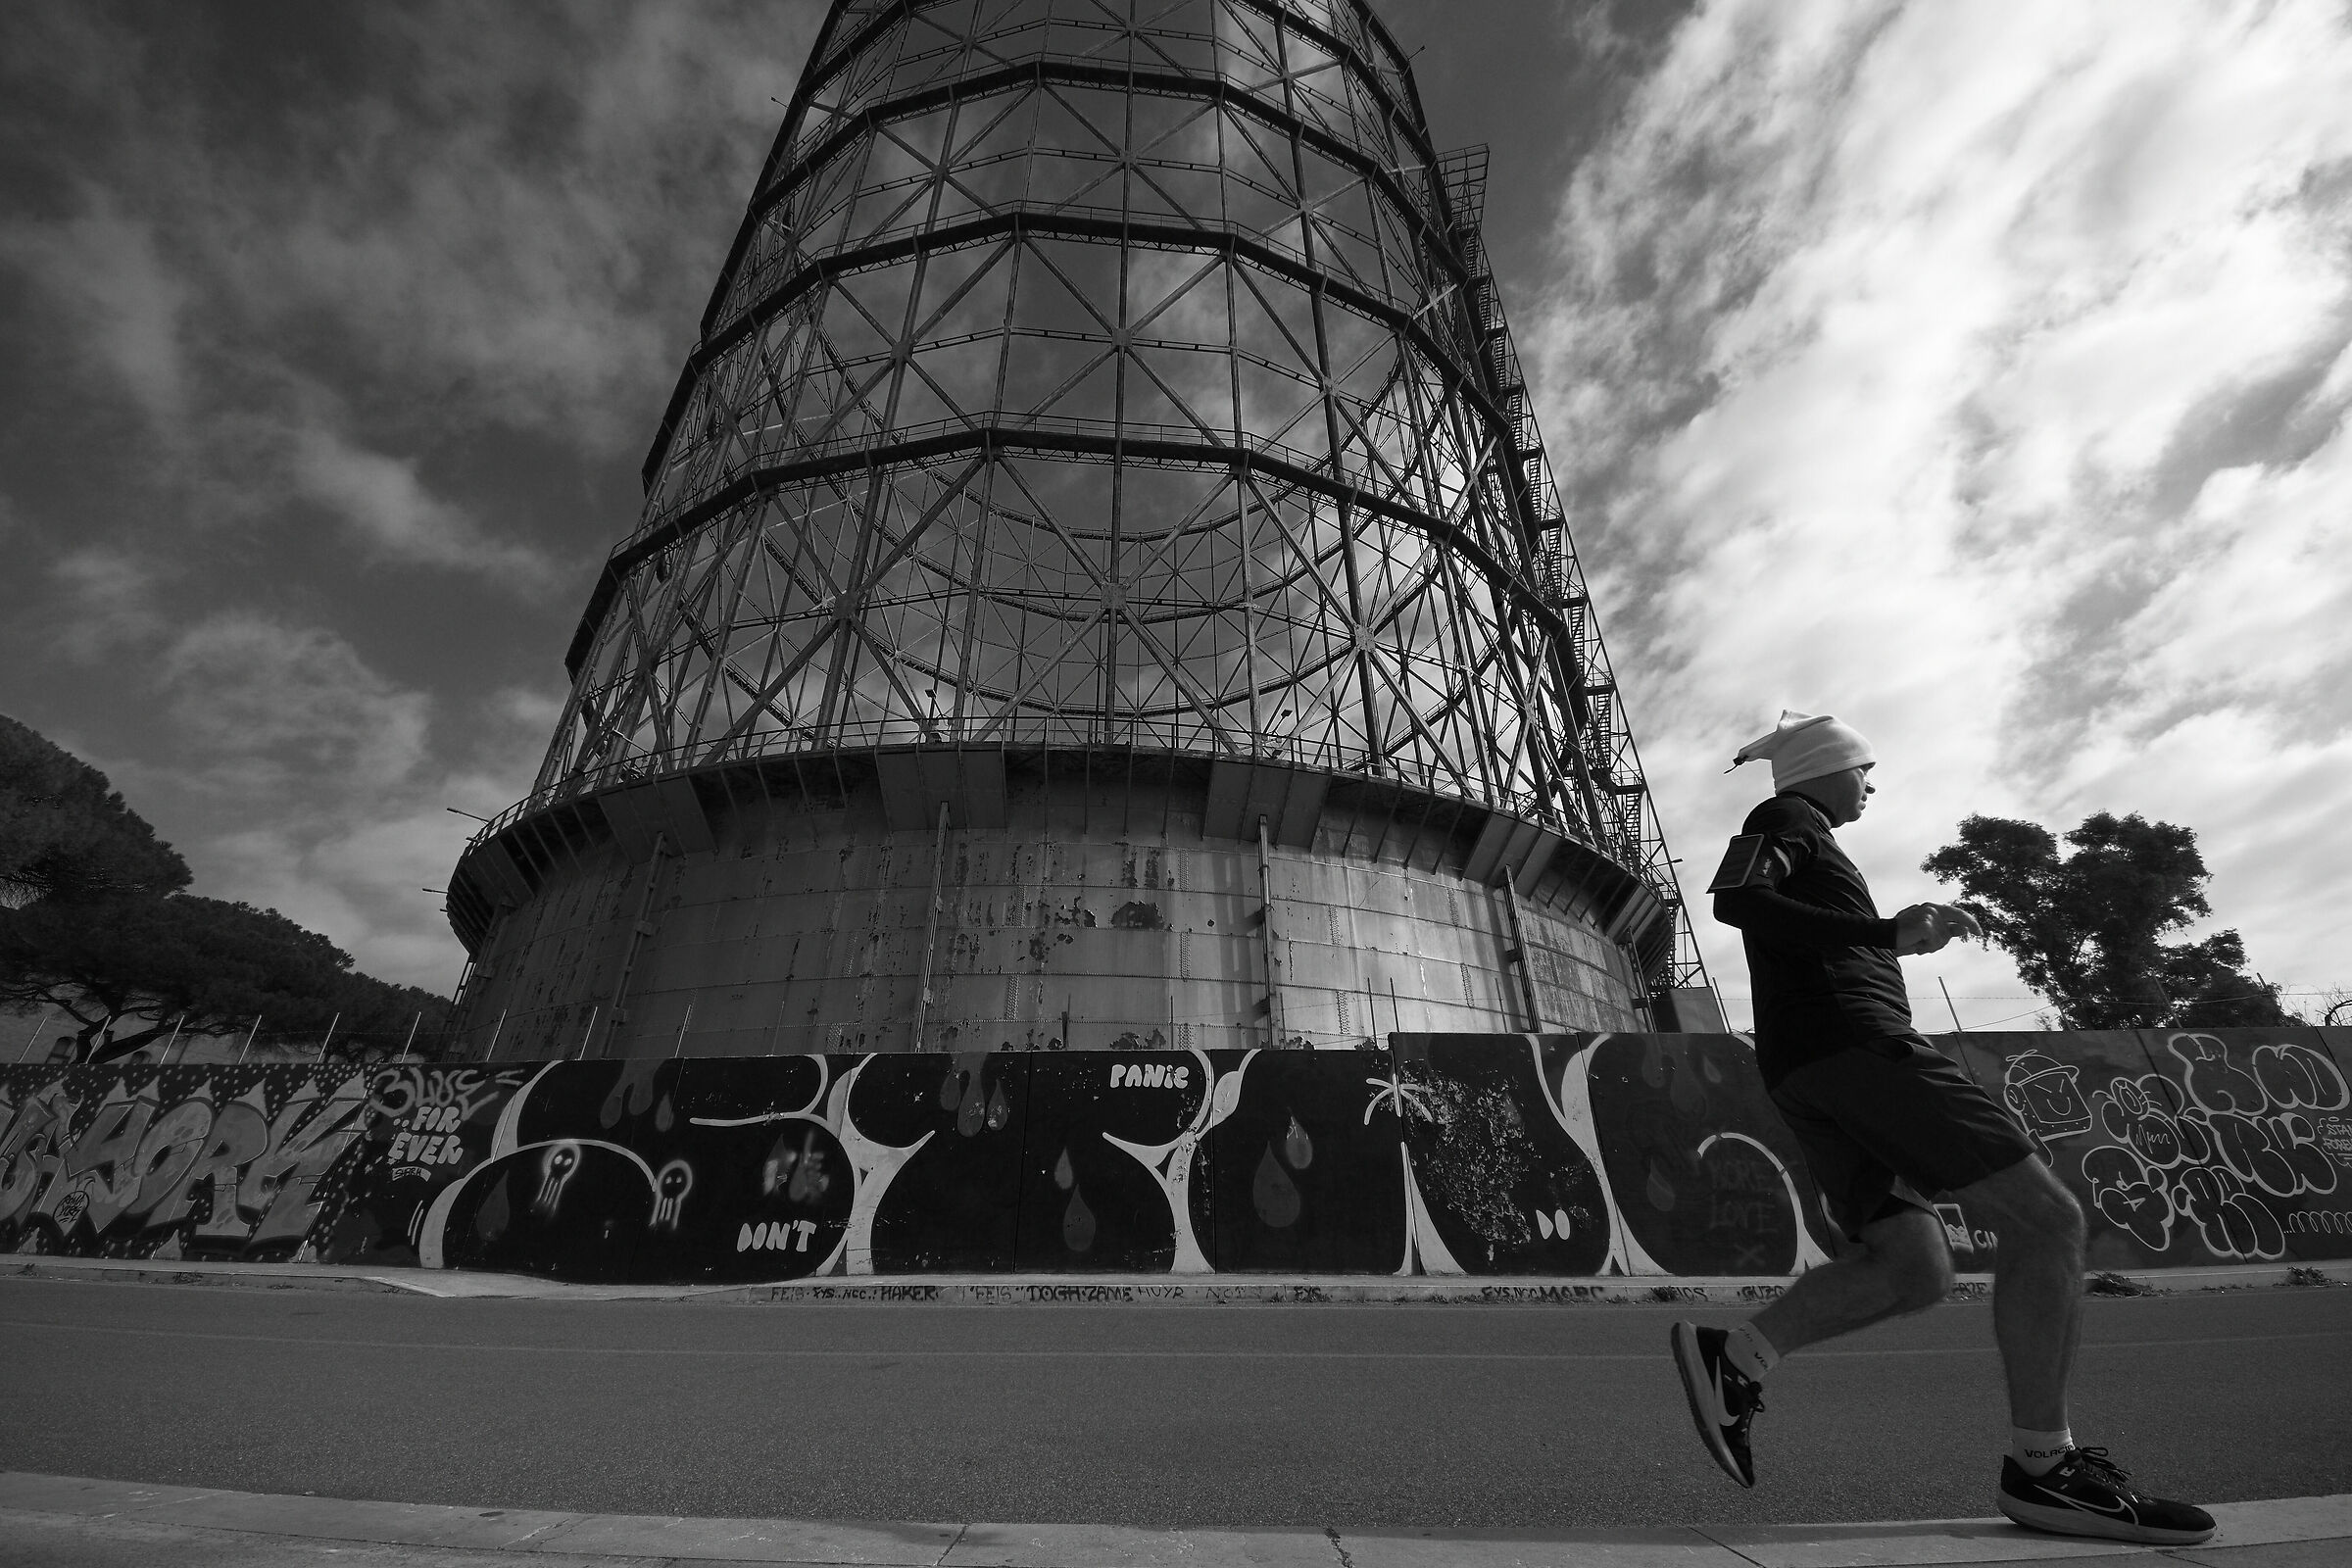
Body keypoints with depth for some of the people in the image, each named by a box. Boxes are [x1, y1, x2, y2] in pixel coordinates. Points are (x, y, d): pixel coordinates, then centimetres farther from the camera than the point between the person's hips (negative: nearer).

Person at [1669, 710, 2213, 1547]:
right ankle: (2041, 1465, -3)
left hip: (1804, 1072, 10)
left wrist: (1896, 936, 30)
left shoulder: (1796, 837, 34)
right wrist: (1886, 934, -23)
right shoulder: (1785, 818, 4)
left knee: (1914, 1267, 2)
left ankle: (1733, 1354, -7)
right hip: (1854, 1039, -10)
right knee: (2045, 1217, -6)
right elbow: (1735, 897, -18)